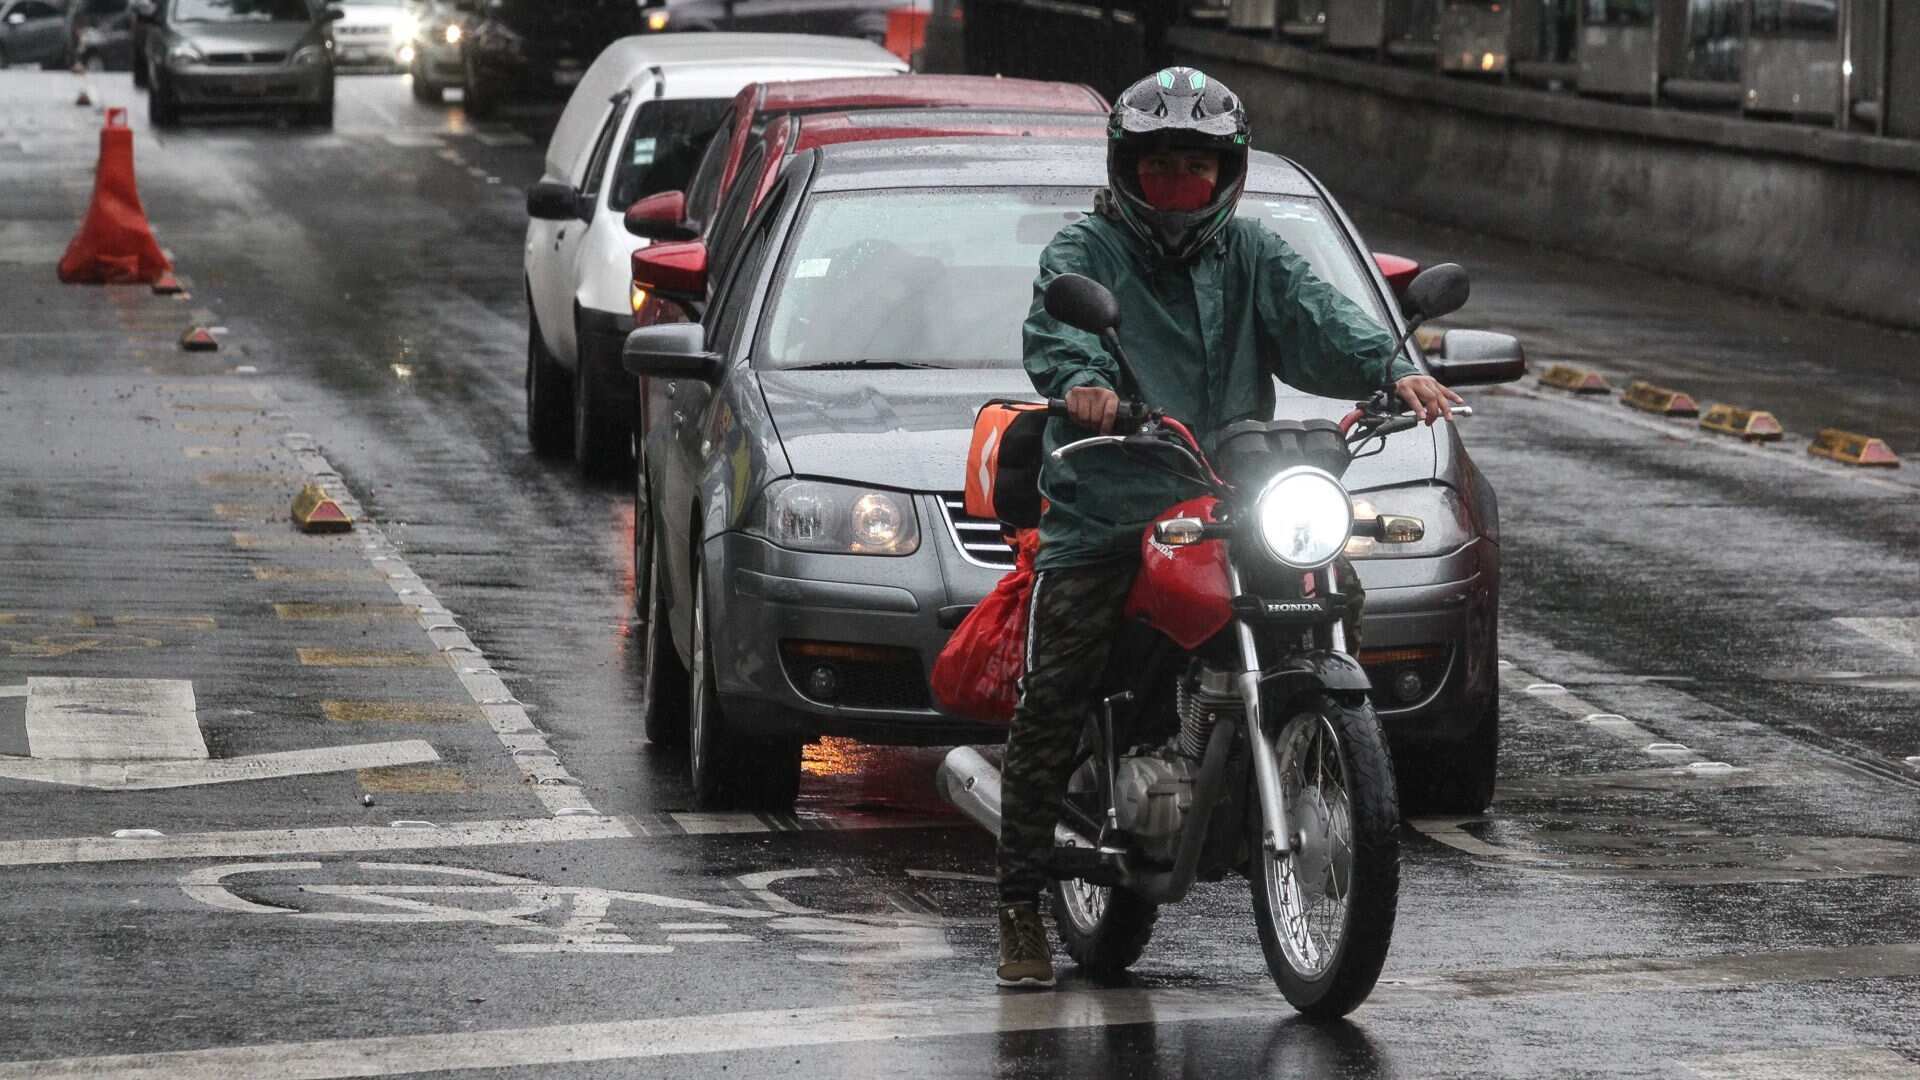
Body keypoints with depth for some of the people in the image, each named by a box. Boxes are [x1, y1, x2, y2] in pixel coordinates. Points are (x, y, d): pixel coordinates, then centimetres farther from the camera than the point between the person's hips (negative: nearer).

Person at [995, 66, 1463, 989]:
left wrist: (1392, 368, -22)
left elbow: (1316, 321, -1)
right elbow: (1055, 322, -16)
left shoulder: (1252, 257, 16)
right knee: (1051, 704, -11)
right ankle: (1021, 905, -5)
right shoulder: (1087, 250, 6)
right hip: (1102, 510, -3)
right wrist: (1081, 378, -40)